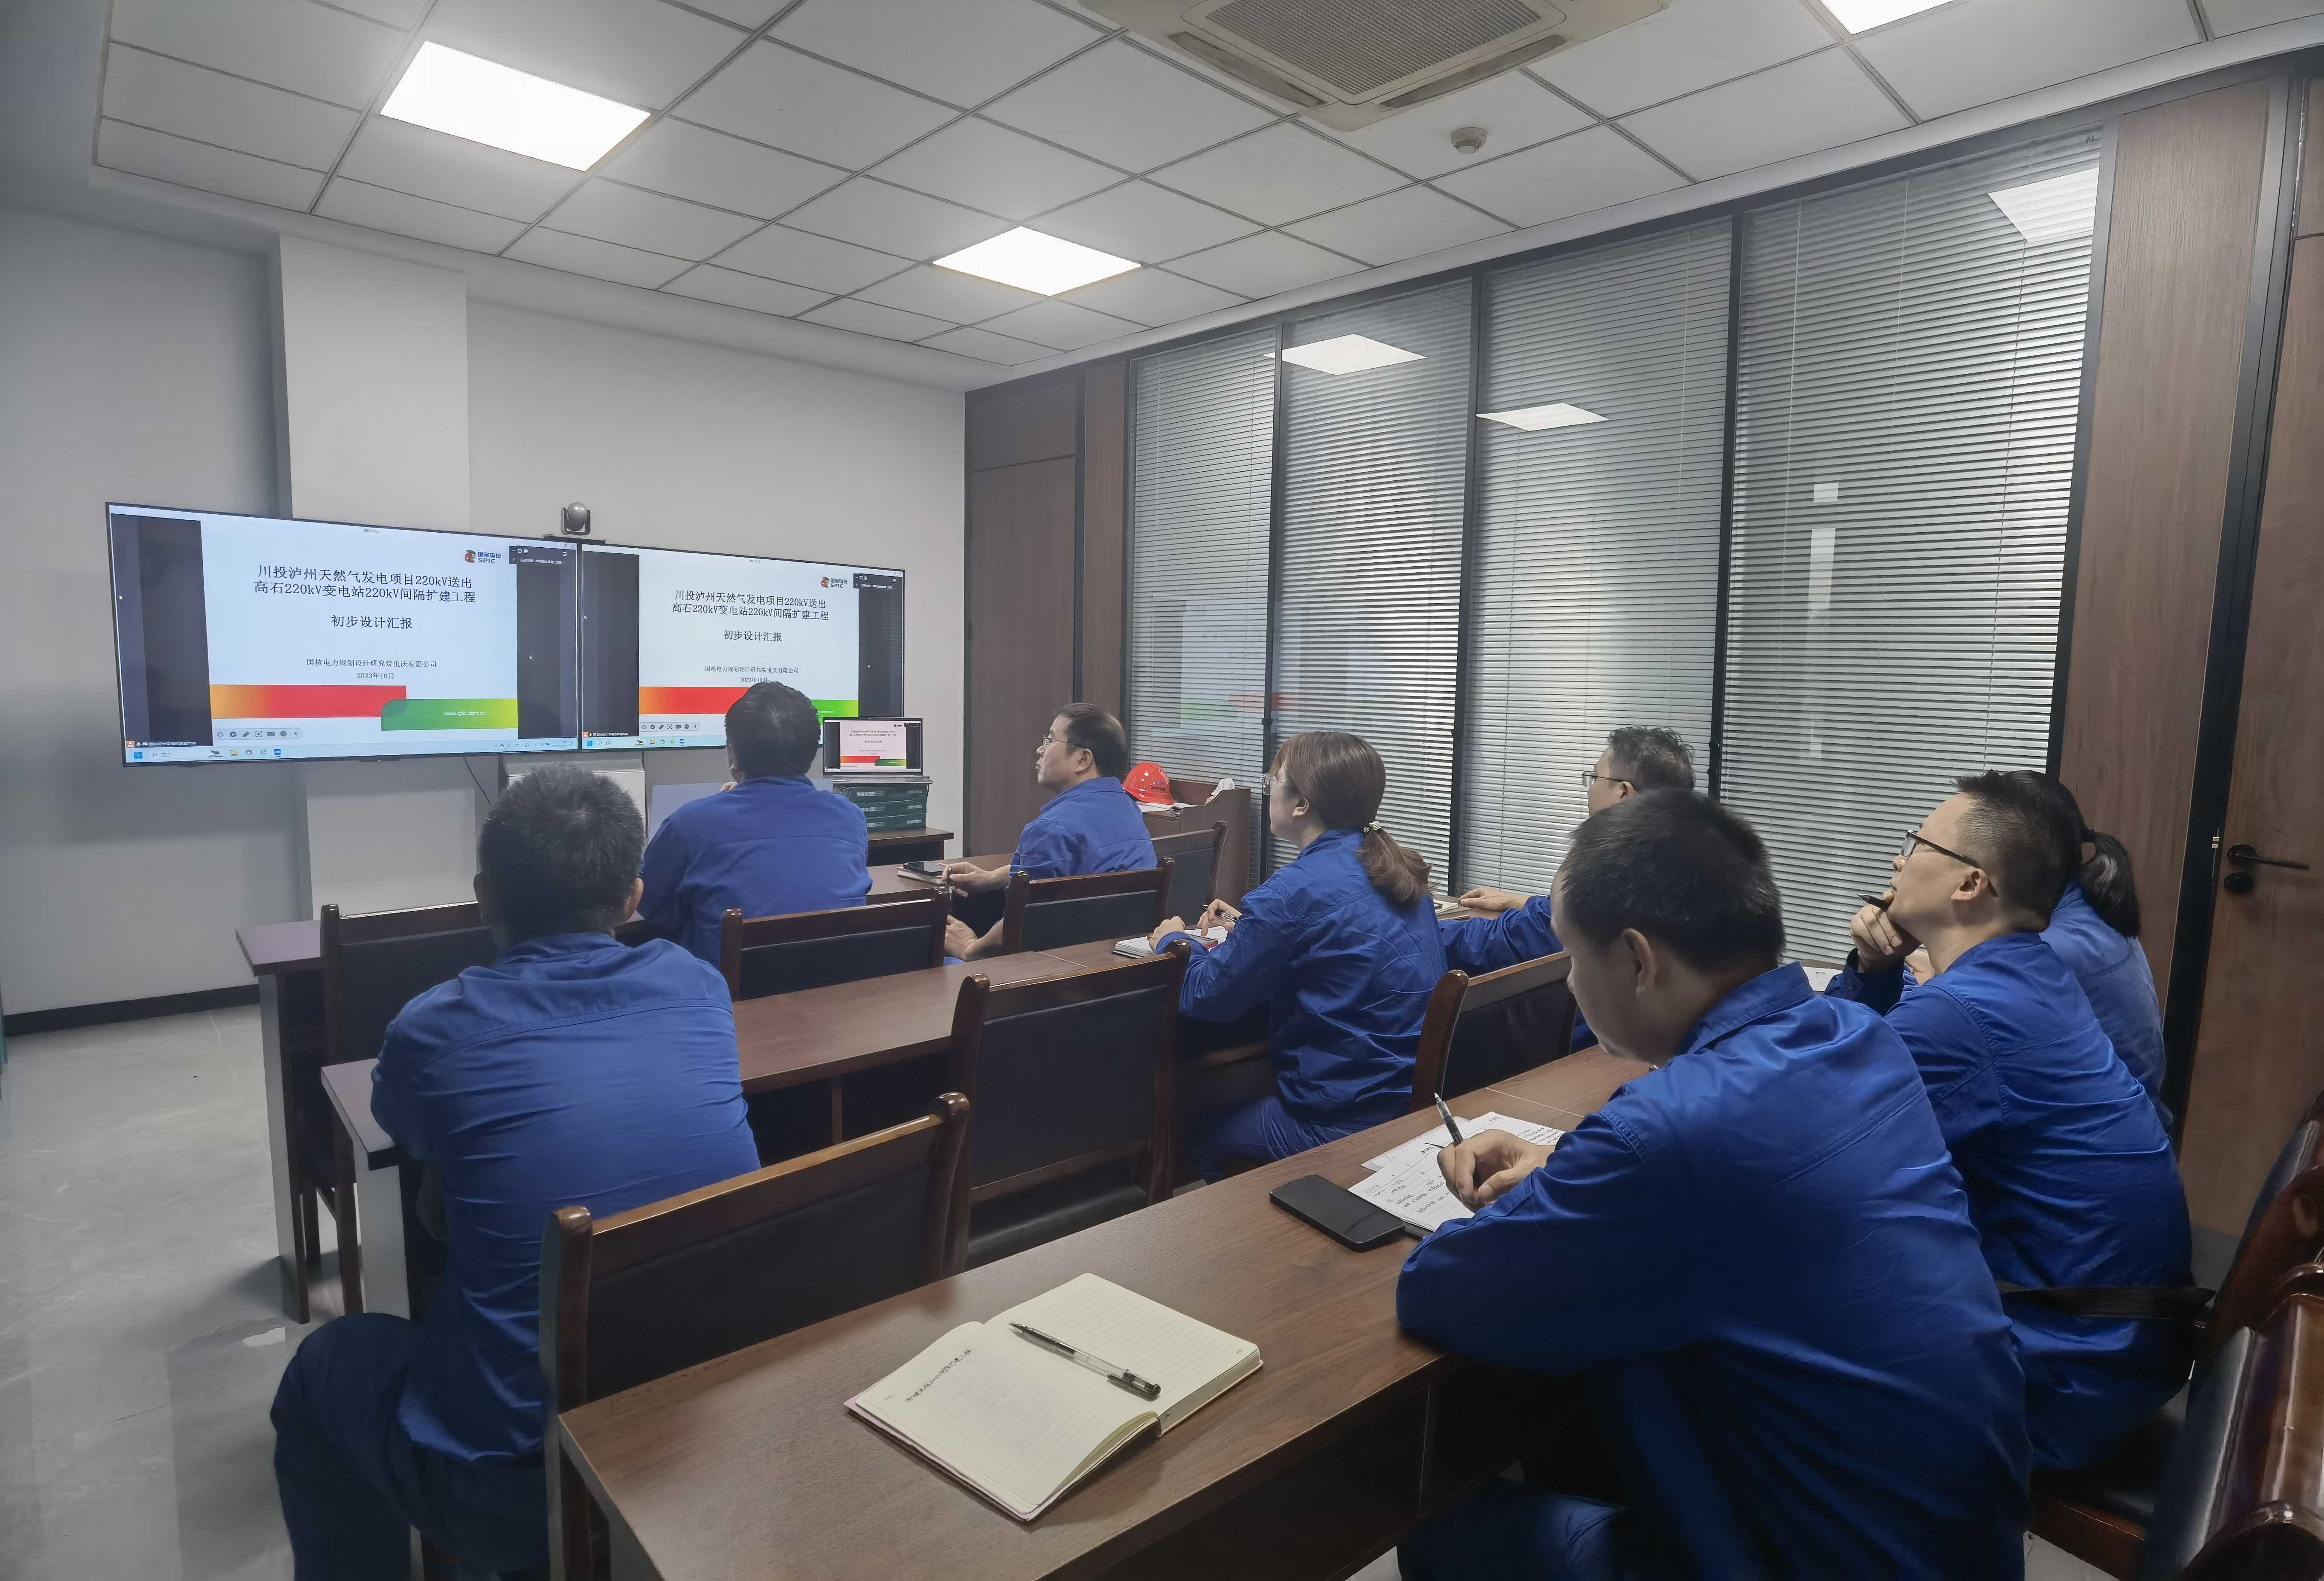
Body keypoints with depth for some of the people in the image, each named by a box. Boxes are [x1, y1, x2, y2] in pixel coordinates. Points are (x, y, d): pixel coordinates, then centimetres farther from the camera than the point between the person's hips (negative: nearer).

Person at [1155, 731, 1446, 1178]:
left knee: (1198, 1135, 18)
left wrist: (1172, 940, 7)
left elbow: (1207, 995, -13)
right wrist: (1250, 929, 19)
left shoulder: (1298, 888, -22)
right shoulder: (1395, 869, 3)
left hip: (1344, 1124, -8)